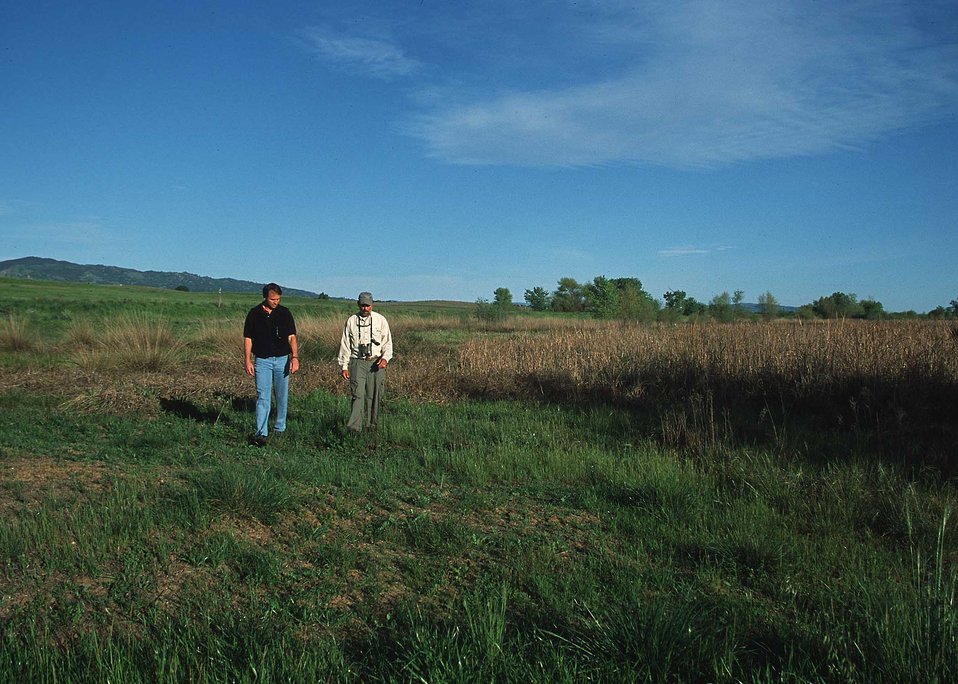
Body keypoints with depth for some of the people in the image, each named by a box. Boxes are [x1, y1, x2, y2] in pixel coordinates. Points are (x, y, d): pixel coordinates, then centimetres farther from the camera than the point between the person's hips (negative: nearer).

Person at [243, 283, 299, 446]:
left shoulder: (284, 313, 2)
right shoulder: (254, 313, 0)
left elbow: (291, 337, -1)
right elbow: (248, 339, 3)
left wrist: (295, 357, -14)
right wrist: (247, 361, -5)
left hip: (282, 359, 2)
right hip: (262, 360, -2)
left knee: (282, 396, 9)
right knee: (263, 397, -9)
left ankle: (279, 428, 25)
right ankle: (261, 433, -13)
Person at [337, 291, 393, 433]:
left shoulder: (380, 320, 4)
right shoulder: (351, 321, 5)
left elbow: (387, 341, 6)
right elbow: (345, 344, 8)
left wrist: (385, 358, -12)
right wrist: (344, 366, 4)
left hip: (376, 363, 1)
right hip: (357, 362, -1)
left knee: (373, 396, 5)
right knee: (358, 394, -12)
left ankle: (371, 425, 17)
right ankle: (354, 426, -17)